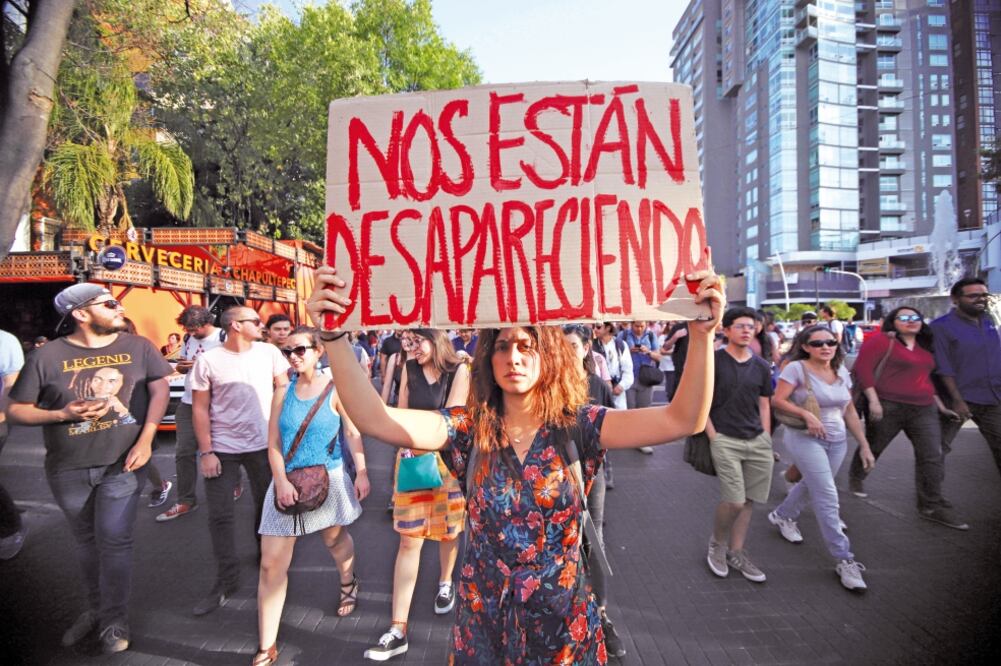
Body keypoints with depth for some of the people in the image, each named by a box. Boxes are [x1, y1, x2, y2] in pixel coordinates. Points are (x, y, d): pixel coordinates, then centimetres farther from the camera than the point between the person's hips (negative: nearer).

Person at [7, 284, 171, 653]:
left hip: (122, 463, -1)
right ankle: (95, 609, 37)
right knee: (86, 541, 17)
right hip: (68, 469, 1)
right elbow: (15, 410, -1)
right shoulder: (48, 356, -5)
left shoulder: (137, 347, -3)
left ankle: (115, 620, 17)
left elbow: (160, 388, -2)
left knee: (114, 540, 0)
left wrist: (146, 440, -11)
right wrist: (63, 414, -19)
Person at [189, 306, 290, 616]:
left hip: (264, 444, 2)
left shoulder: (269, 352, -3)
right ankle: (226, 580, 19)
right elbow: (200, 409, -4)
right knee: (219, 515, 4)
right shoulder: (207, 361, -7)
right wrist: (206, 452, -9)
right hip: (221, 448, -1)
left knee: (267, 506, 15)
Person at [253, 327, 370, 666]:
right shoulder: (283, 392, 2)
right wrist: (281, 481, -11)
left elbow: (353, 434, -6)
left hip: (328, 479, -2)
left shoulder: (335, 389, -7)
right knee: (271, 564, 0)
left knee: (335, 539, 21)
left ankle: (348, 585, 54)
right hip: (287, 481, 2)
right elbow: (273, 442, 0)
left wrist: (362, 473, -12)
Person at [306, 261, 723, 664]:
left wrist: (701, 333, -35)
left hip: (563, 619, 0)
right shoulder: (468, 428, -11)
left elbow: (682, 420, -21)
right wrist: (334, 336, -36)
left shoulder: (577, 426, -12)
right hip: (484, 619, 1)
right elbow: (375, 420, -24)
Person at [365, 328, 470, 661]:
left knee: (448, 530, 16)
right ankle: (398, 629, 4)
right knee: (409, 540, 0)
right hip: (412, 457, 2)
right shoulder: (409, 369, 2)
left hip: (448, 456, -1)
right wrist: (405, 449, -7)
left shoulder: (459, 370, -9)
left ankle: (445, 582, 46)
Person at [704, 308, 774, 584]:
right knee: (734, 500, -10)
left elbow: (764, 406, 15)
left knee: (749, 500, 9)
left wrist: (767, 440, 9)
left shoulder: (761, 366, 9)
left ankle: (736, 552, 25)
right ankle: (717, 544, 17)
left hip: (758, 441, 5)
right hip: (725, 439, -5)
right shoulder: (713, 361, -6)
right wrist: (713, 437, -11)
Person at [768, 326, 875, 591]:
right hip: (805, 439, -6)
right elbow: (777, 400, -16)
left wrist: (864, 445, 9)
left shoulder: (841, 372, 6)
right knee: (828, 497, -9)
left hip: (837, 441, 6)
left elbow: (850, 412, 10)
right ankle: (845, 559, -1)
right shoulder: (796, 368, -12)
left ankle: (782, 516, 45)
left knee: (812, 486, 20)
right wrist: (806, 414, -27)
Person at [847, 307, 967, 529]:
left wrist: (940, 405, 20)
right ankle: (855, 478, 34)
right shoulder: (882, 340, -8)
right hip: (888, 406, -6)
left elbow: (926, 378, 25)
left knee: (933, 456, 0)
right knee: (872, 448, 9)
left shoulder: (925, 347, 16)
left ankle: (931, 506, 8)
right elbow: (862, 369, -15)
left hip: (924, 410, 6)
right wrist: (873, 400, -21)